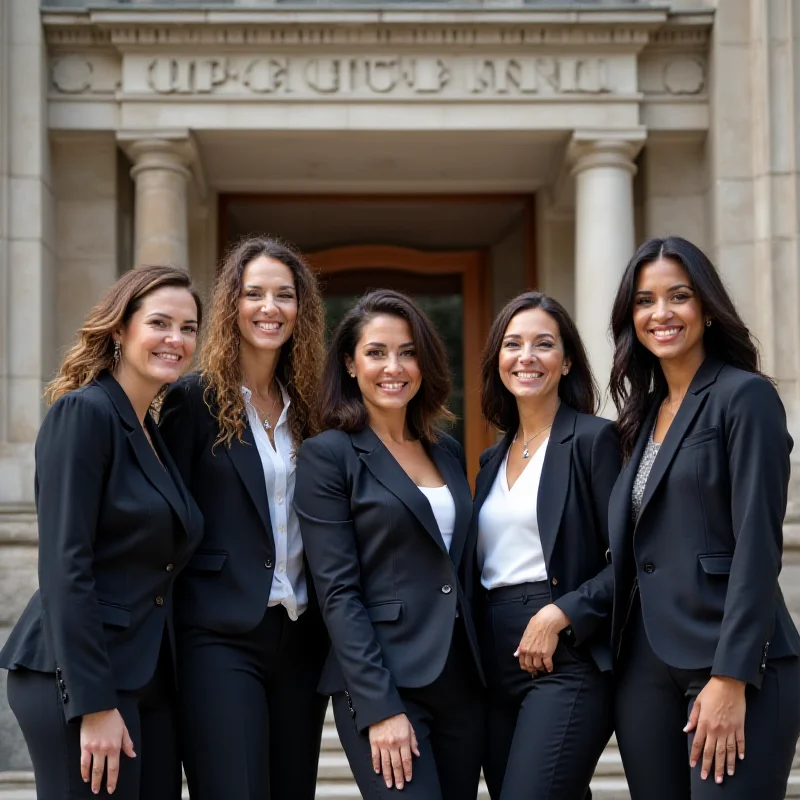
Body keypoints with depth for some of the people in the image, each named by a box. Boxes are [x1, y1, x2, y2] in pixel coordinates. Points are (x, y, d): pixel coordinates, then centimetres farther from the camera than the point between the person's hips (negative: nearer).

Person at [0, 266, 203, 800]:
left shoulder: (152, 432, 15)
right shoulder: (83, 412, -10)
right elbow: (65, 566, -16)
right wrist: (94, 705, -19)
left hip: (149, 677, 8)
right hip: (78, 679, -8)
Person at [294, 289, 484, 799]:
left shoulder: (449, 453, 13)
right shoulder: (328, 455, -4)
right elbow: (338, 593, -10)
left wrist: (486, 674, 7)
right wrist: (379, 708, -17)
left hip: (463, 681, 6)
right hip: (381, 684, -6)